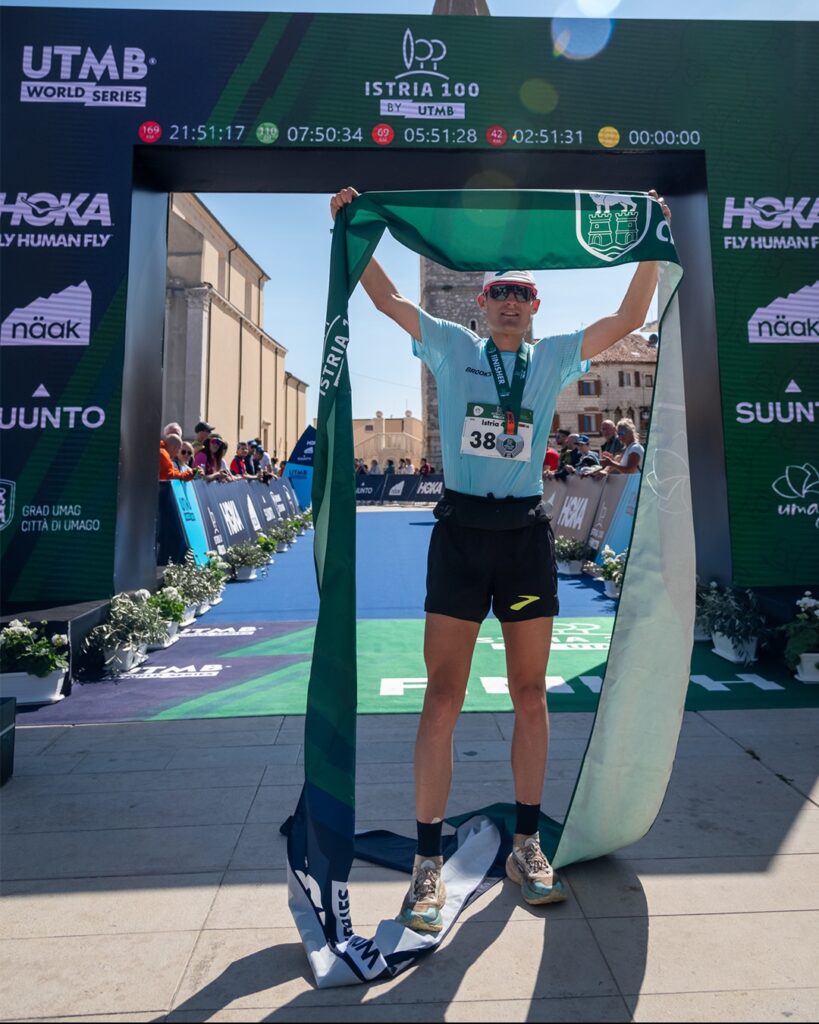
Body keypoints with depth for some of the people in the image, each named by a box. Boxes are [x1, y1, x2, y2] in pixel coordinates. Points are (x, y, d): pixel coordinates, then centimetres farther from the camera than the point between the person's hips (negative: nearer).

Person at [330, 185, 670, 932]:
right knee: (443, 699, -2)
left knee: (531, 696, 8)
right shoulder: (453, 348, 9)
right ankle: (430, 864, 11)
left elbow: (629, 319, 11)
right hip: (460, 532, -2)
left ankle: (527, 845, 26)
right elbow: (386, 298, 10)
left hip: (528, 535, 2)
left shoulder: (553, 359, 13)